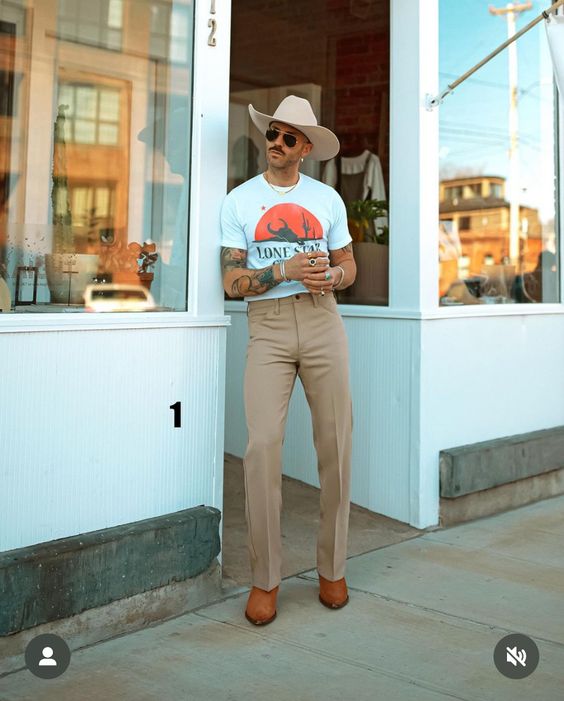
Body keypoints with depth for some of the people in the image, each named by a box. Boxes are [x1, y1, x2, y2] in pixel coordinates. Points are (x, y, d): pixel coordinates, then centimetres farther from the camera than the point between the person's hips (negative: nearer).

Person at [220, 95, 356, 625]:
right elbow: (232, 281, 2)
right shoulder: (239, 200, 8)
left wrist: (331, 276, -7)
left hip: (323, 322, 2)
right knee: (262, 444, -14)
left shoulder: (328, 199, 14)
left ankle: (331, 569, 14)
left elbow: (349, 266, 16)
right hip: (267, 327, -2)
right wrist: (285, 270, -13)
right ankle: (264, 580, -3)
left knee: (335, 444, 0)